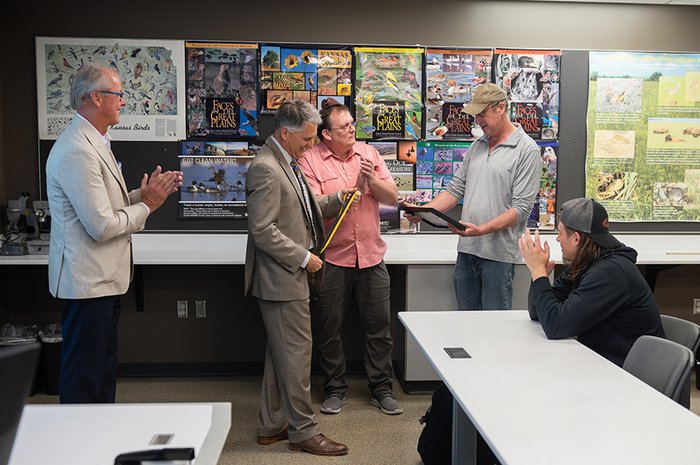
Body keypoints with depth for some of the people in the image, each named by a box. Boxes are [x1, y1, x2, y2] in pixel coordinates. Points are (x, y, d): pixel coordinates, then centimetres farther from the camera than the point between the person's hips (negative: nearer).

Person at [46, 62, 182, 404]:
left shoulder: (95, 142, 12)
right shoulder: (77, 151, -22)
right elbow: (102, 226, -25)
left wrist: (145, 194, 3)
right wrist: (146, 205, -11)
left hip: (103, 279, 11)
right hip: (87, 282, -11)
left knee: (103, 369, 22)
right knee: (83, 377, 2)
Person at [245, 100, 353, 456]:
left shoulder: (286, 163, 14)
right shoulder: (265, 169, -18)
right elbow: (262, 230, -23)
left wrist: (336, 200, 11)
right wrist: (304, 257, -17)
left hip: (290, 275, 11)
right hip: (281, 277, -11)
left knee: (281, 353, 16)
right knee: (297, 351, -2)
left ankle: (272, 426, 28)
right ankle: (303, 431, 10)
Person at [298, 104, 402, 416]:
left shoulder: (369, 153, 7)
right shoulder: (310, 161, -5)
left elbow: (392, 197, 4)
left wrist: (372, 180, -13)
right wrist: (355, 188, -20)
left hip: (371, 256, 3)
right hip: (331, 259, -3)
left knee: (379, 326, 8)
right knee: (328, 329, 8)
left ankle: (381, 389, 23)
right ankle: (335, 389, 26)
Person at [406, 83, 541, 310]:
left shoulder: (527, 150, -7)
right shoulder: (476, 146, 15)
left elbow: (522, 208, -13)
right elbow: (455, 189, 15)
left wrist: (483, 229, -23)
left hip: (498, 253, -6)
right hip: (466, 249, 6)